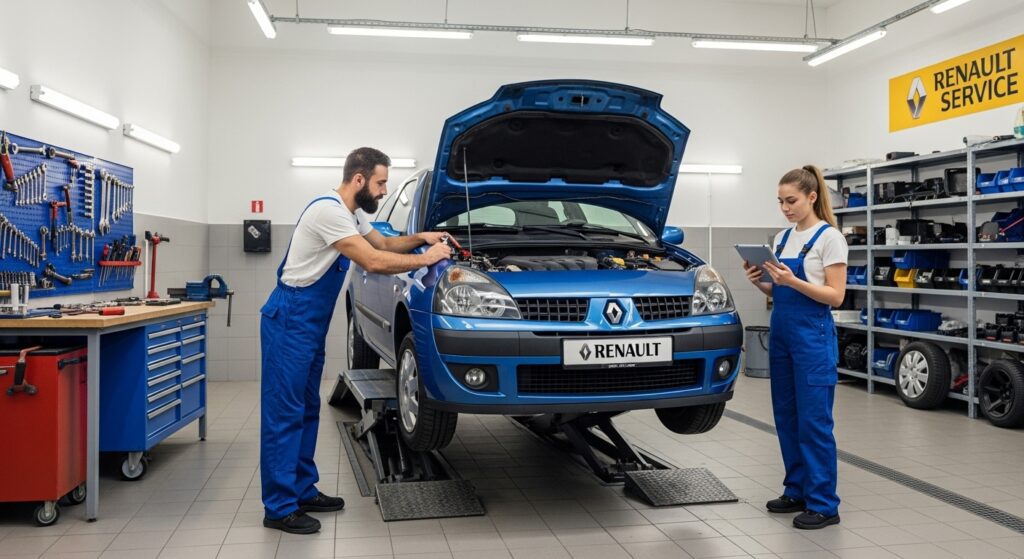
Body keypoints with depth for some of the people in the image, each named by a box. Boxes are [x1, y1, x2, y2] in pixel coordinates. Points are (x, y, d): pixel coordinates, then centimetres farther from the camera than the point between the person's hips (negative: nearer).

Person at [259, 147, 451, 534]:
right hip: (289, 321, -11)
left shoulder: (353, 214, 12)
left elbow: (383, 243, 25)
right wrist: (426, 259, -15)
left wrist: (420, 237, 7)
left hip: (311, 324, 11)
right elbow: (374, 262, -25)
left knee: (306, 410, 14)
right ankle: (279, 508, 2)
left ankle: (303, 492, 23)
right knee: (284, 413, -5)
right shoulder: (329, 211, -21)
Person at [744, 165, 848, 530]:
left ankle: (824, 504, 6)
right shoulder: (783, 238, 12)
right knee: (786, 417, 12)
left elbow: (836, 296, -14)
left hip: (813, 335, -8)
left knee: (814, 420, -4)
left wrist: (793, 281, -25)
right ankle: (797, 491, 24)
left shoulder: (829, 238, -9)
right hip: (781, 333, 8)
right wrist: (760, 282, -4)